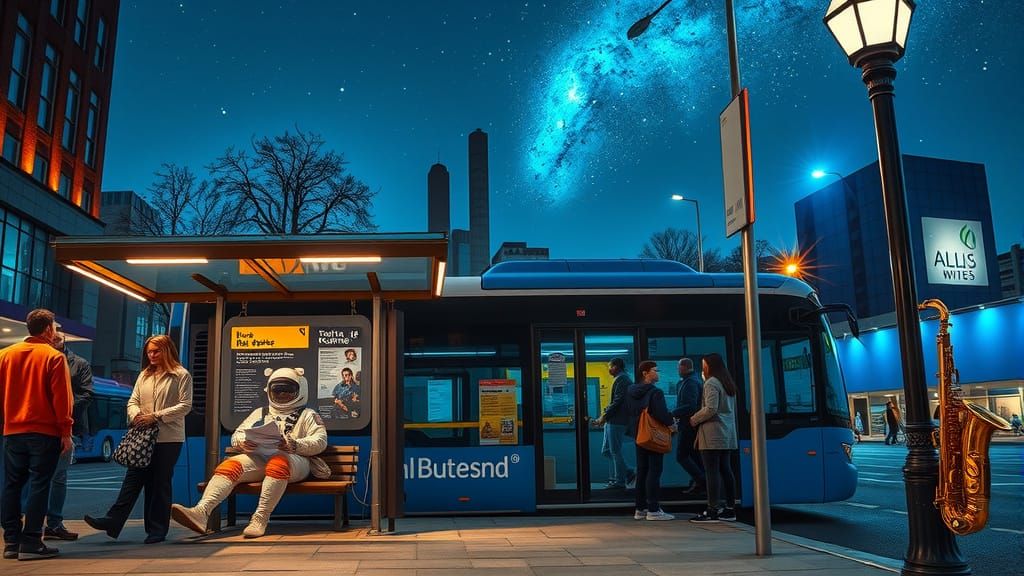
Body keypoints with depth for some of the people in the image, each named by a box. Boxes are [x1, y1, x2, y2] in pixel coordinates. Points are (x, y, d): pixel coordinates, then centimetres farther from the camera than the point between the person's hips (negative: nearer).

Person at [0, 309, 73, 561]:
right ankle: (31, 543, -1)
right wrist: (66, 432, -6)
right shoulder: (54, 357, -8)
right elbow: (61, 397, -10)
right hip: (45, 432, -5)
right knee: (39, 486, -1)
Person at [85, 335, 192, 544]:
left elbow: (185, 405, -11)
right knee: (132, 479, 2)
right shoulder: (144, 375, 16)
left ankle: (157, 530, 11)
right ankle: (112, 521, 3)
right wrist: (136, 415, -8)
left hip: (169, 438, -5)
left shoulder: (181, 375, -4)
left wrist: (157, 416, -16)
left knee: (161, 483, 2)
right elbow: (133, 401, 14)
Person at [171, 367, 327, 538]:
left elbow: (320, 441, 4)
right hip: (258, 458, 4)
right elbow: (236, 436, 24)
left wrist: (294, 445, -15)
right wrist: (244, 442, -2)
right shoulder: (260, 413, 32)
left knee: (278, 463, -38)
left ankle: (260, 518, -40)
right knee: (230, 465, -24)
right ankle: (201, 511, -42)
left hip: (293, 458, -4)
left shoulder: (307, 415, 19)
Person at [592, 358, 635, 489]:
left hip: (617, 421, -10)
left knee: (615, 452, -2)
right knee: (606, 451, 12)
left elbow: (617, 401, -19)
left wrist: (604, 416, -15)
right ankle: (627, 473, 18)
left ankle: (619, 481, 7)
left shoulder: (621, 379, -12)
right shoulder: (622, 379, 19)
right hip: (612, 421, 10)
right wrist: (604, 415, 15)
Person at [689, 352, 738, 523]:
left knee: (712, 472, -7)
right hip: (727, 434, 9)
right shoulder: (728, 384, 17)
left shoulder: (711, 383, -11)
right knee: (726, 470, 10)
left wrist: (694, 420, -6)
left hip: (712, 434, -9)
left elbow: (710, 409, -19)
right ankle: (730, 509, 14)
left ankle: (712, 510, -7)